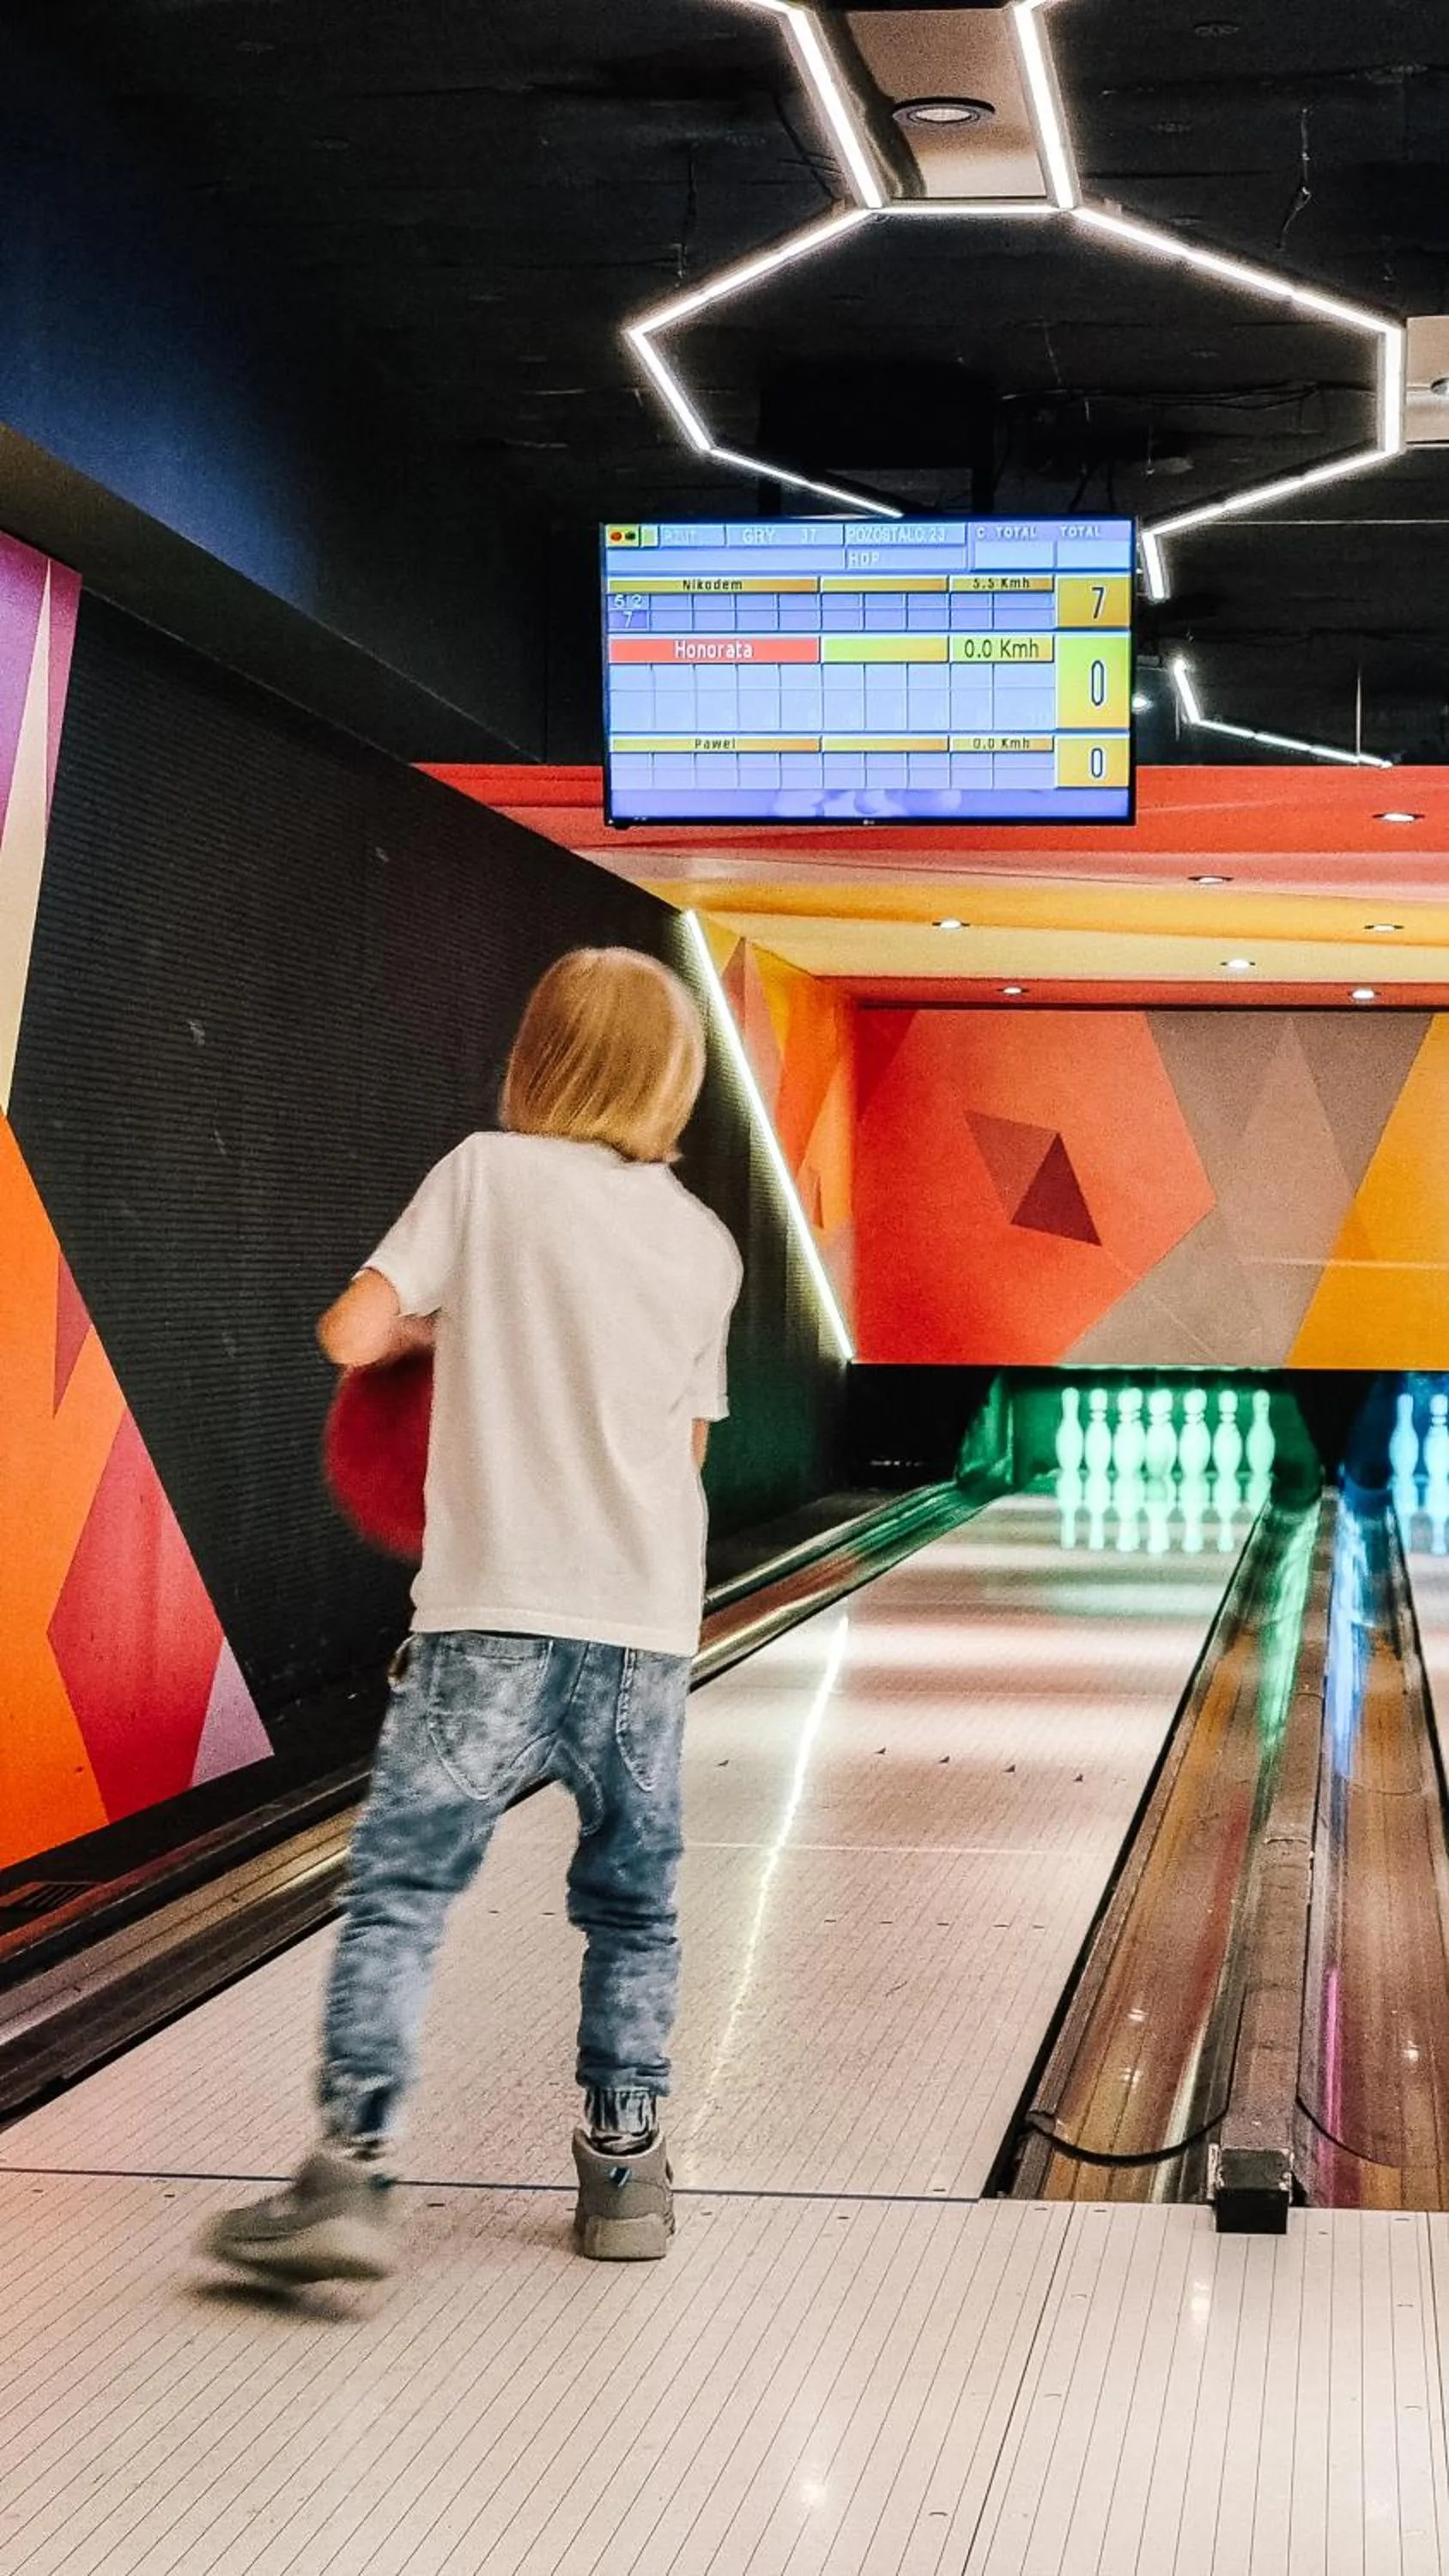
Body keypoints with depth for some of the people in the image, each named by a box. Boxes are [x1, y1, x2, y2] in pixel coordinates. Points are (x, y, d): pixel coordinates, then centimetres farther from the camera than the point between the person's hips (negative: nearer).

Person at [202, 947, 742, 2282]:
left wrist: (433, 1326, 13)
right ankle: (625, 2170, 20)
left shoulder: (488, 1175, -1)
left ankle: (350, 2173, -10)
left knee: (397, 1896, -2)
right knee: (631, 1910, 16)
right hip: (646, 1622, 4)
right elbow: (687, 1444, 15)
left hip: (494, 1617, -4)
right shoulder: (706, 1245, 11)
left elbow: (354, 1334, -7)